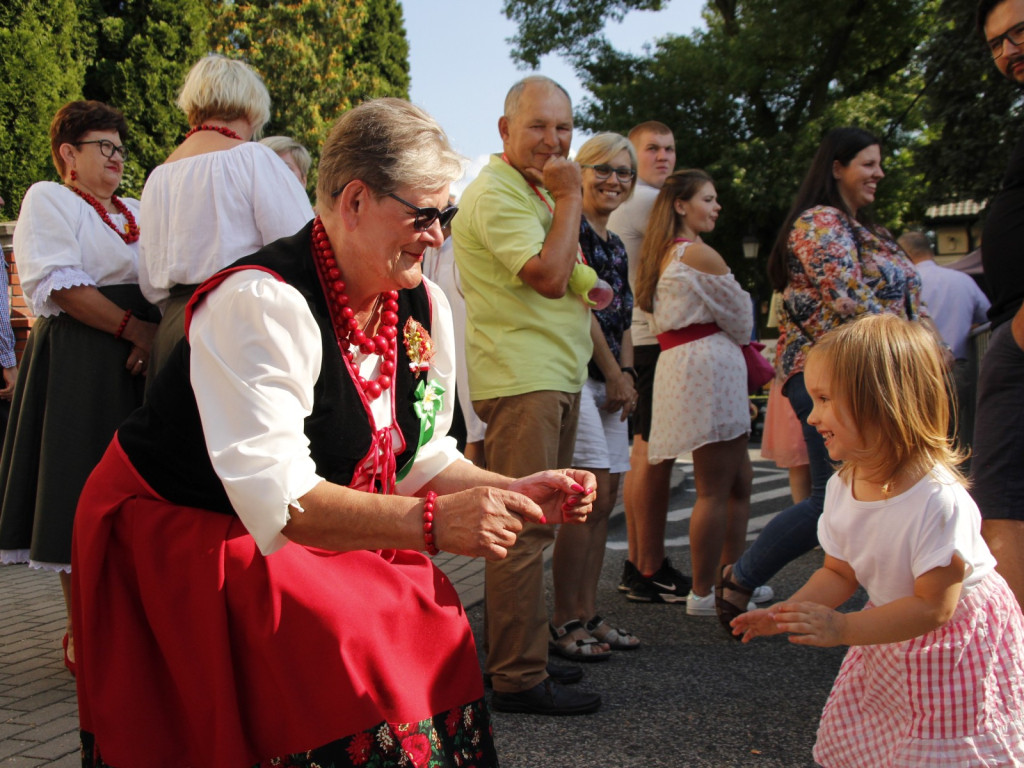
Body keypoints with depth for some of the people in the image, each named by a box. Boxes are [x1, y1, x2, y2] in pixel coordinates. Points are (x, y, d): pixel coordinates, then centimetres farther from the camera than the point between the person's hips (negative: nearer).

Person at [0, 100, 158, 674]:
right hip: (79, 363, -6)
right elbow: (62, 287, -12)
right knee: (83, 493, -5)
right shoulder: (48, 199, 1)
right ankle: (83, 633, 2)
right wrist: (137, 330, -16)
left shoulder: (138, 212, 23)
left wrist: (158, 337, 1)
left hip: (141, 366, 7)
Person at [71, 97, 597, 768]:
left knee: (430, 622, -14)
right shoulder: (262, 303, -26)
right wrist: (431, 523, -41)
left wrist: (514, 494, -9)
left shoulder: (425, 309, -1)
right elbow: (275, 495, -33)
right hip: (183, 538, -7)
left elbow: (421, 456, 7)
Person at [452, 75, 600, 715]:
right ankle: (518, 679, -7)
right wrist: (570, 199, -12)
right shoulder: (495, 194, -11)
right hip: (520, 379, -10)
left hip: (556, 376, 10)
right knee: (524, 528, -11)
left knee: (534, 526, 14)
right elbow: (548, 275, -22)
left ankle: (523, 656, 23)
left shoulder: (535, 192, 22)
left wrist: (586, 286, 13)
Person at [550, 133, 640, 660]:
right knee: (590, 495, -11)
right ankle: (564, 622, -3)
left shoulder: (615, 244, 21)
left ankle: (587, 614, 14)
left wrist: (626, 373, 5)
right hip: (576, 374, -9)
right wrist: (615, 375, -8)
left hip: (609, 378, 9)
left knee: (603, 502, 7)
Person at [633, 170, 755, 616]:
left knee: (739, 480, 16)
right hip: (708, 365, -10)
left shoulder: (662, 254, 19)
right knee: (715, 490, -4)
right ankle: (703, 593, 4)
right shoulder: (698, 254, -10)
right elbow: (739, 319, -3)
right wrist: (737, 345, 19)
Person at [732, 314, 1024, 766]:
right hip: (893, 635, 7)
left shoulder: (939, 501, -32)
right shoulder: (842, 487, -9)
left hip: (956, 641, -7)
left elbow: (934, 606, -27)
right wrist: (790, 612, -14)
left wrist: (843, 629, -30)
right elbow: (840, 573, 3)